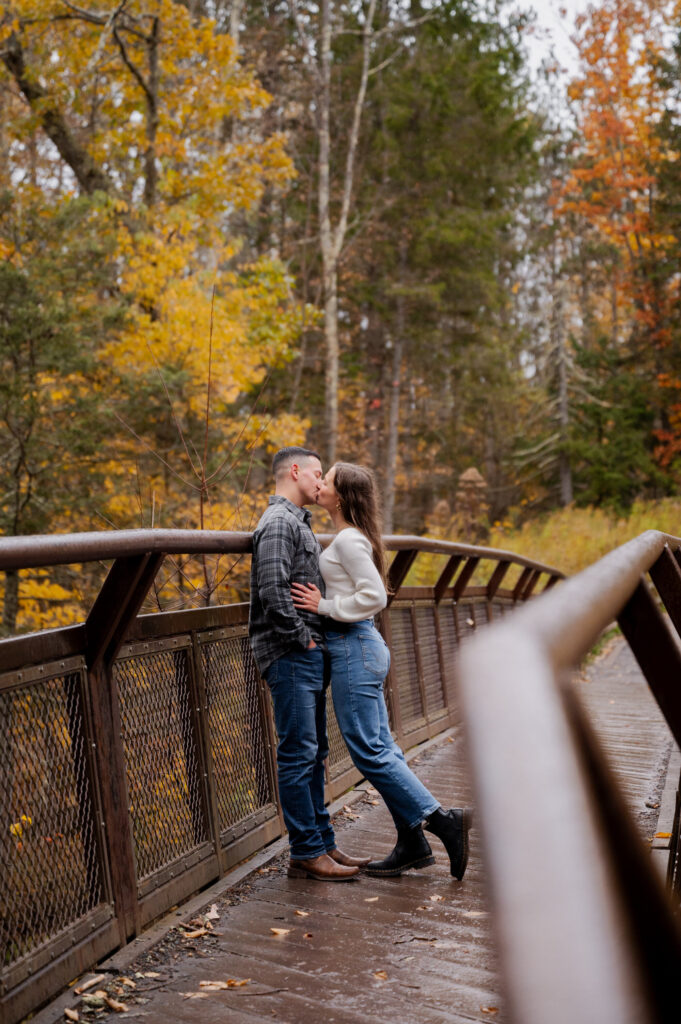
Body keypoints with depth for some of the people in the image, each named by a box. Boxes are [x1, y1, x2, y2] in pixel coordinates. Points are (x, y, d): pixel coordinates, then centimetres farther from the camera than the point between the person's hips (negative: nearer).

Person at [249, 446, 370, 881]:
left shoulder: (298, 522, 21)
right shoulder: (278, 522, -12)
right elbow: (273, 592, -22)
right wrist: (303, 638, -15)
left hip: (309, 655, 11)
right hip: (290, 656, -11)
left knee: (314, 753, 14)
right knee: (298, 754, -4)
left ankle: (323, 843, 22)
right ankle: (307, 853, 4)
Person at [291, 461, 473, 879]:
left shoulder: (349, 540, -14)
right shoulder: (352, 537, 15)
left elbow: (374, 596, -22)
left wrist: (324, 606, -15)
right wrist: (321, 602, 11)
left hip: (354, 648, -10)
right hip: (361, 645, 10)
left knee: (369, 751, -5)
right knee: (381, 747, 11)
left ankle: (444, 821, -1)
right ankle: (413, 844, 18)